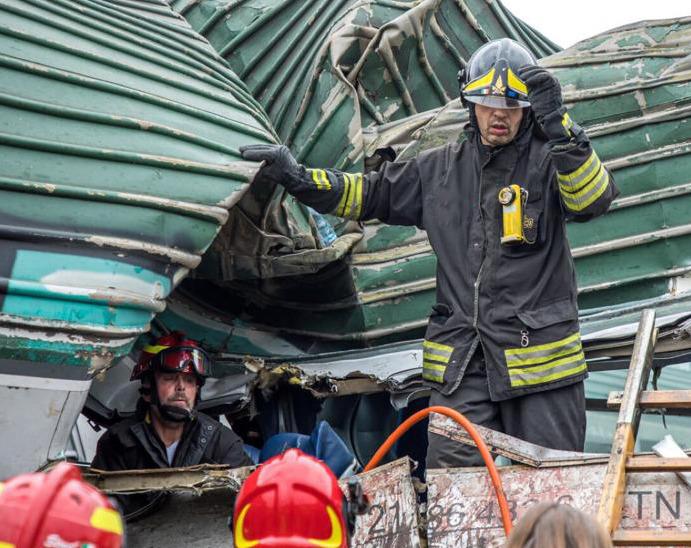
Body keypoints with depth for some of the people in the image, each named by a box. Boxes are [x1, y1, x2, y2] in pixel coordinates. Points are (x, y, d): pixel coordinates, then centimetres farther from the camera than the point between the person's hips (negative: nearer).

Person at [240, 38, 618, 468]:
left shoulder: (551, 159, 0)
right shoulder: (441, 170, 13)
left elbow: (595, 199, -19)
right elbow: (368, 194, 20)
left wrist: (559, 127, -32)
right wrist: (298, 177, 7)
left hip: (543, 359, -3)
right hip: (462, 366, 3)